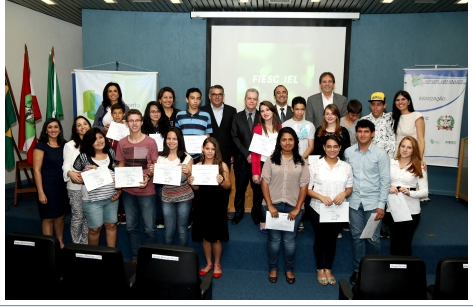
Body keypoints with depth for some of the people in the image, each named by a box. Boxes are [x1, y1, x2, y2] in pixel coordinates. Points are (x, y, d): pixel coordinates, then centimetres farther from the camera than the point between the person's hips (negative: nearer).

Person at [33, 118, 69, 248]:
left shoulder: (64, 145, 6)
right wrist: (41, 192, -15)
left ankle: (61, 242, 30)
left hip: (62, 185, 5)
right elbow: (36, 170, -12)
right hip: (48, 186, -5)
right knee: (48, 217, 5)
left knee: (61, 215, 14)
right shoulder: (41, 146, -9)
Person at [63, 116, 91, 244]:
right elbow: (66, 165, -12)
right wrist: (70, 173, -32)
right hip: (75, 187, -3)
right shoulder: (70, 145, -3)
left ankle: (85, 243, 24)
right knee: (77, 216, 2)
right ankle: (76, 244, 16)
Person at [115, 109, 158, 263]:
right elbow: (121, 164, 13)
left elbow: (156, 165, -2)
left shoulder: (150, 142, -7)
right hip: (128, 190, 4)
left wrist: (148, 177, -19)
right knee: (131, 227, 14)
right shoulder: (122, 143, 3)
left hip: (146, 191, -4)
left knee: (149, 228, 1)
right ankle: (135, 256, 30)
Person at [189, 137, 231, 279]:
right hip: (202, 204, 3)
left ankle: (217, 264, 27)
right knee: (205, 236, 12)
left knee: (216, 237, 6)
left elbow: (229, 186, -4)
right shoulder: (198, 165, 2)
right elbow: (196, 188, 6)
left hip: (217, 204, -3)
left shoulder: (222, 165, -5)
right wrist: (191, 183, -15)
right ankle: (208, 263, 31)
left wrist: (222, 182, -24)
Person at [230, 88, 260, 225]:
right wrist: (246, 154, -11)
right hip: (242, 159, 0)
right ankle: (238, 212, 24)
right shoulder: (237, 117, 6)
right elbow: (235, 138, -2)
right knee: (240, 188, 8)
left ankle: (256, 213, 23)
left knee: (258, 188, 7)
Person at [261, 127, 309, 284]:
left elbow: (304, 186, 0)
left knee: (289, 240, 9)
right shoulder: (271, 160, 0)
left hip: (293, 207, 0)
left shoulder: (301, 162, 2)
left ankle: (289, 269, 28)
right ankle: (273, 268, 27)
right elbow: (264, 183, -2)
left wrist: (297, 208, -6)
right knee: (274, 239, 9)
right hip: (273, 205, 0)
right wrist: (270, 205, -9)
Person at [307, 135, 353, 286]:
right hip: (318, 209, -2)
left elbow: (350, 188, 7)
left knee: (332, 239, 15)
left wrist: (344, 194, -15)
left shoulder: (346, 167, 2)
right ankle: (320, 269, 30)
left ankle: (328, 269, 32)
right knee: (320, 239, 12)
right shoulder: (315, 166, -6)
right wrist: (321, 197, -21)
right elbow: (307, 189, -6)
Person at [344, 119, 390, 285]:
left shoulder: (381, 154, -6)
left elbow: (385, 181, -5)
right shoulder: (348, 152, 2)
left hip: (373, 202, -2)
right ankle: (357, 270, 24)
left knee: (373, 239, 4)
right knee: (357, 237, 10)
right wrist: (345, 196, 2)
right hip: (354, 201, 2)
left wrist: (381, 205, -9)